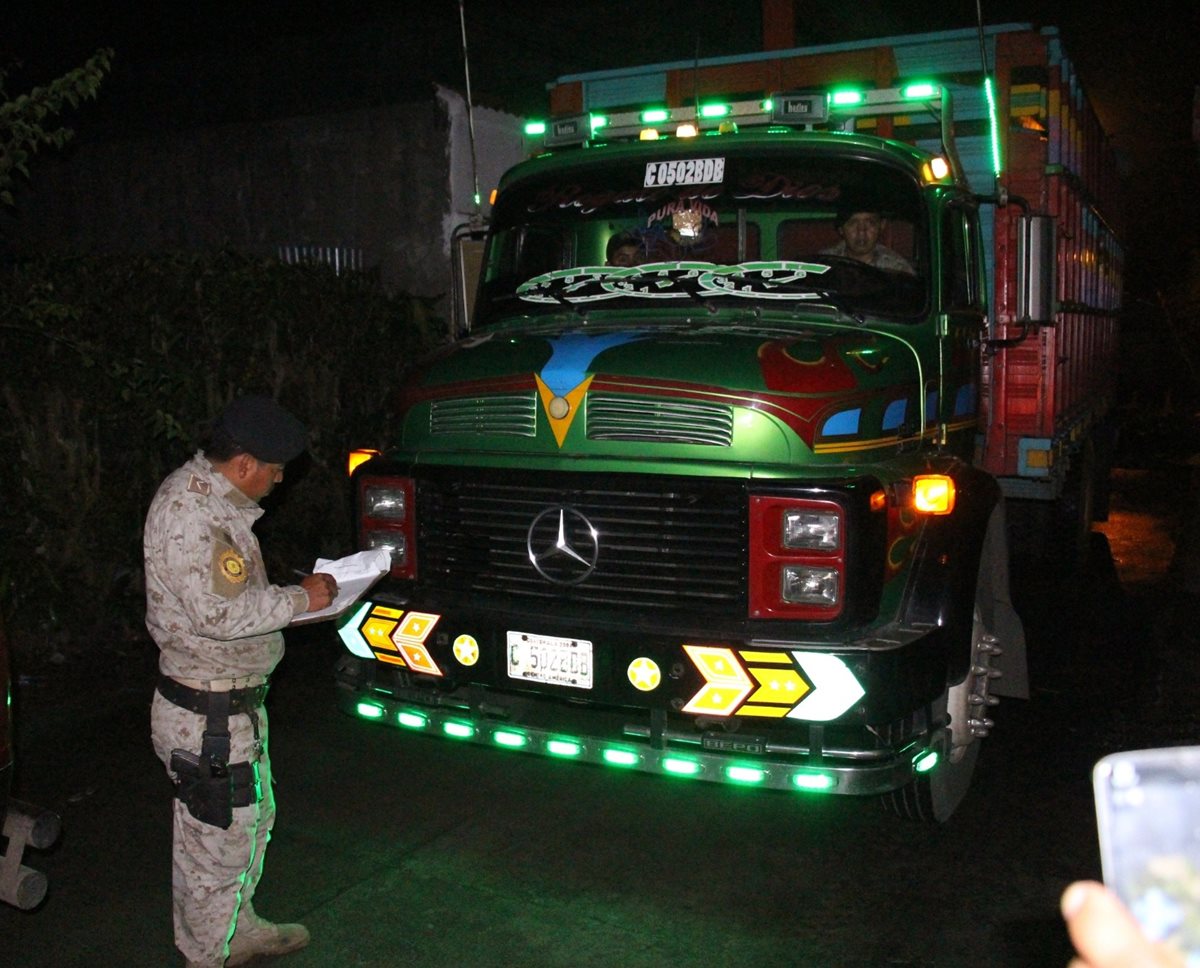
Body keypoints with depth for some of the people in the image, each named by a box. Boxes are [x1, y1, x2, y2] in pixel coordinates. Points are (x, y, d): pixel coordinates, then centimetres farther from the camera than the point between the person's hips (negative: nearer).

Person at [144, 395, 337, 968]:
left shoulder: (211, 497, 10)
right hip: (206, 719, -11)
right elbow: (218, 613, -30)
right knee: (219, 846, 4)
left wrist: (285, 594, 5)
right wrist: (298, 599, -19)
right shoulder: (189, 511, -23)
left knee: (254, 820, 24)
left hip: (233, 705, 11)